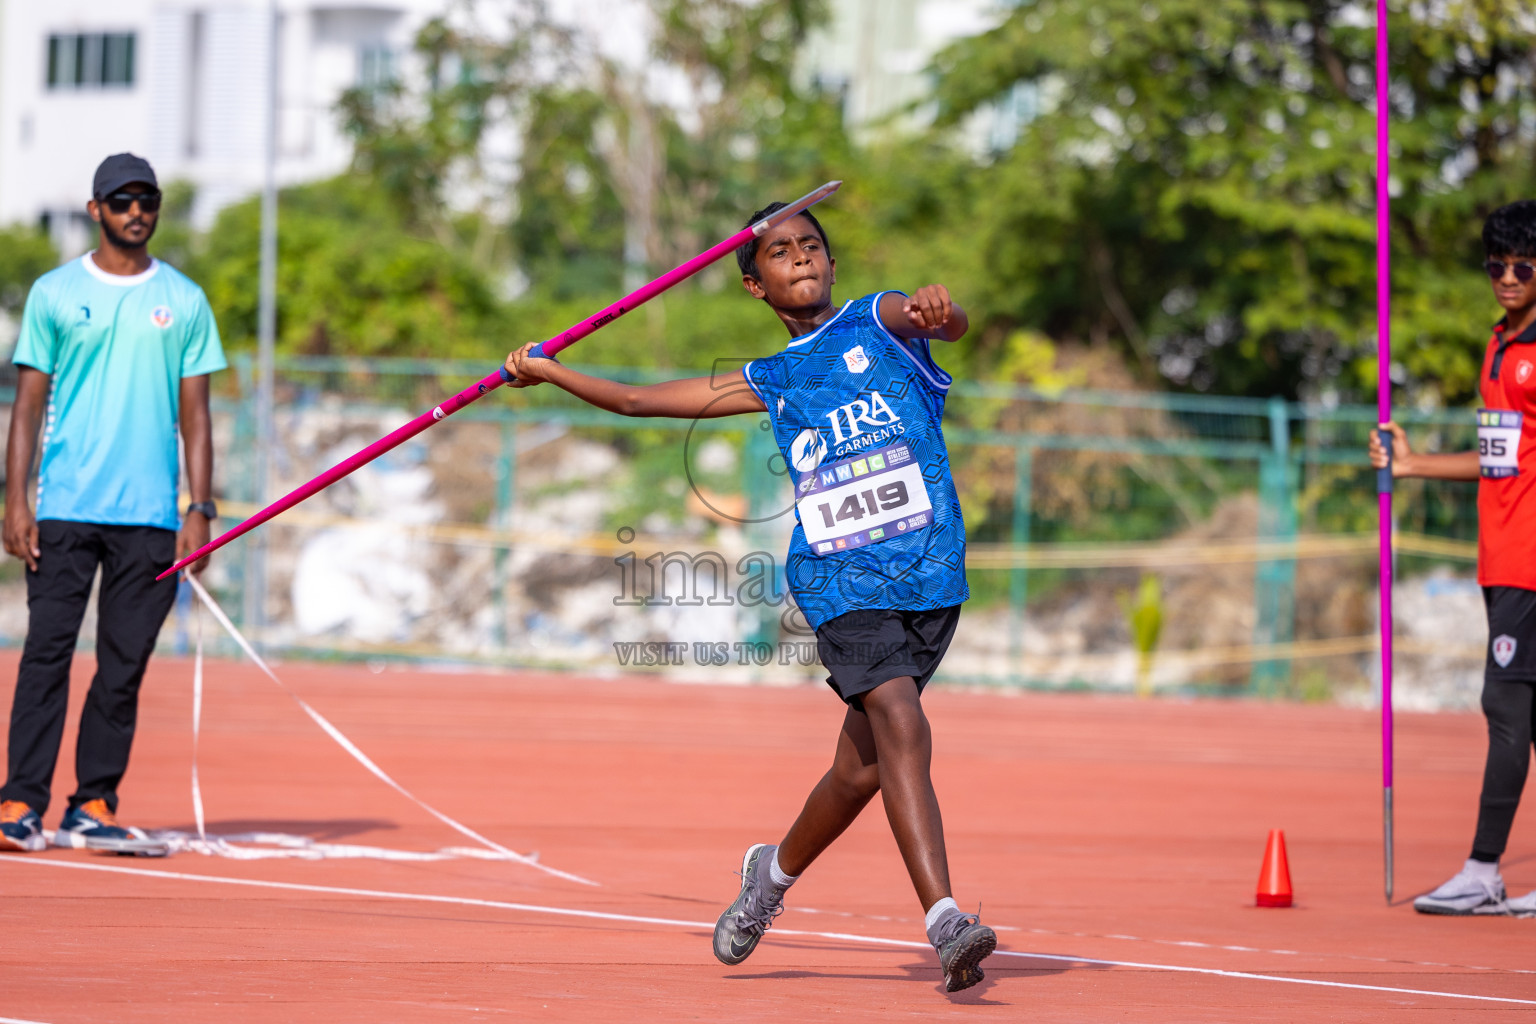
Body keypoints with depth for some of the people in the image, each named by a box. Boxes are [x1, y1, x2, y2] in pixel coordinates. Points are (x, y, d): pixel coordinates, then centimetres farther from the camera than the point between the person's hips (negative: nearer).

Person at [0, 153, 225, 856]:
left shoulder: (184, 301, 10)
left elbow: (195, 416, 10)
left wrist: (199, 510, 1)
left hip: (150, 514, 2)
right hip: (65, 507, -2)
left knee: (124, 664, 1)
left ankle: (93, 809, 6)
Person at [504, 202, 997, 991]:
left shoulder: (878, 321, 10)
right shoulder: (771, 382, 18)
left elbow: (952, 324, -13)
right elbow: (640, 400, 28)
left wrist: (939, 309, -36)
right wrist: (549, 373, 25)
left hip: (930, 575, 0)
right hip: (841, 580, 0)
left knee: (863, 765, 5)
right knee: (901, 725, -22)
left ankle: (776, 871, 33)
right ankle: (945, 923, -28)